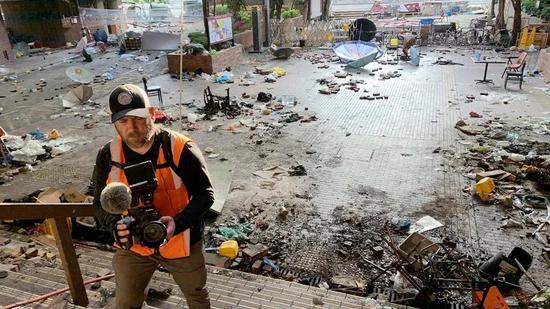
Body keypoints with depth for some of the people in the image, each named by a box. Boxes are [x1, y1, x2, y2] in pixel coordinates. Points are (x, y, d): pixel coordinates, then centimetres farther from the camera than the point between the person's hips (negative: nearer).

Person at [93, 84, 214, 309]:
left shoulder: (180, 149, -24)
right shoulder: (108, 156, -12)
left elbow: (205, 194, -17)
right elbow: (100, 203, -3)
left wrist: (178, 222, -34)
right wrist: (115, 225, -26)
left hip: (181, 241, -2)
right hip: (132, 245, 3)